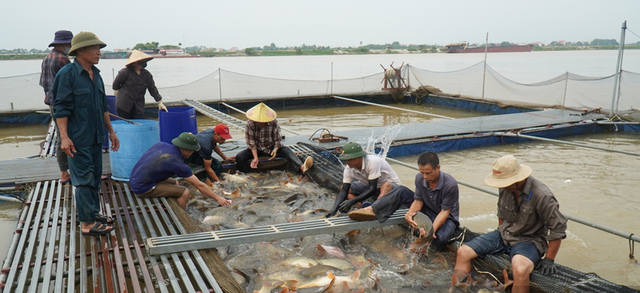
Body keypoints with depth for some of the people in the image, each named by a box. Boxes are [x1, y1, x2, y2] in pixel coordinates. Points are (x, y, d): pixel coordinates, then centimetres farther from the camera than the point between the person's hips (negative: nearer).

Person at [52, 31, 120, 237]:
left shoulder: (96, 74, 11)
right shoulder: (67, 74, -12)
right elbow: (61, 108, -14)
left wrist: (111, 131, 19)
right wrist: (64, 137, -20)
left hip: (96, 137, 8)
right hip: (78, 140, -8)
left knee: (95, 177, 15)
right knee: (84, 179, -3)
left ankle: (93, 214, 28)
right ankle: (87, 223, 4)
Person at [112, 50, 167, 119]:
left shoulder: (147, 74, 2)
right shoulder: (125, 72, -9)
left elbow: (153, 89, 5)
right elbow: (115, 85, 4)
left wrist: (160, 102, 1)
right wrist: (118, 95, 13)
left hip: (139, 106, 3)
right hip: (124, 105, -3)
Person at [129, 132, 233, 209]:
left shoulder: (161, 144, 0)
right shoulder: (176, 162, -20)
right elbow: (199, 185, -14)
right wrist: (217, 198, -5)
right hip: (142, 188, -9)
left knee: (175, 183, 21)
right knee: (184, 192, -9)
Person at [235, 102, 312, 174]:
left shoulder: (273, 123, -13)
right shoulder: (249, 124, -16)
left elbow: (278, 139, -7)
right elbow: (251, 143, -14)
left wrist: (275, 150, -28)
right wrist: (256, 158, -25)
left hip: (271, 147, 0)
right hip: (256, 150, 0)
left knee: (286, 150, -29)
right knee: (239, 157, -26)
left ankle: (302, 167, -52)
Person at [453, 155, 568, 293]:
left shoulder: (541, 195, -23)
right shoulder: (505, 188, -4)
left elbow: (558, 228, -15)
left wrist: (548, 259, -13)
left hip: (529, 239, -6)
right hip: (504, 235, 6)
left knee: (520, 270, -39)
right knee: (463, 252, -7)